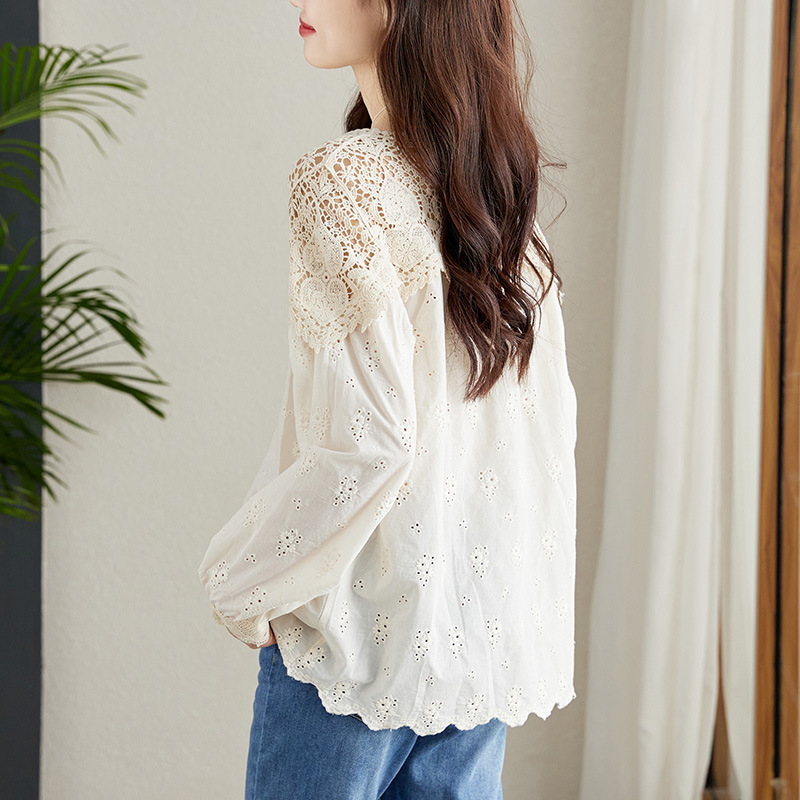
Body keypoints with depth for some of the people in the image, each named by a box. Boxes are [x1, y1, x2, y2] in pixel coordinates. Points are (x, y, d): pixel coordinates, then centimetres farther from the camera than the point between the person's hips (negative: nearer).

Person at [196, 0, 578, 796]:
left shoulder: (343, 180, -17)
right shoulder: (504, 179, 5)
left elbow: (368, 441, -21)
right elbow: (552, 411, 9)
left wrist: (242, 578, -8)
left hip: (367, 619, -7)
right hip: (488, 620, 7)